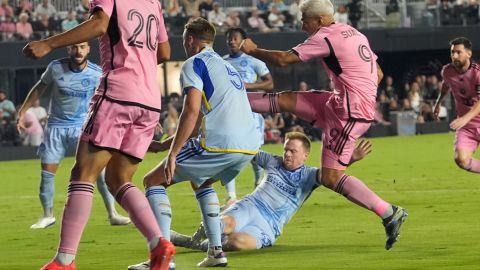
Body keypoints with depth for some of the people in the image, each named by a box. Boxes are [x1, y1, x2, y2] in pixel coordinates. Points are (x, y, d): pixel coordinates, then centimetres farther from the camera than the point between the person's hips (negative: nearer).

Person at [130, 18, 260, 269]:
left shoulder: (194, 63, 3)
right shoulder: (227, 67, 29)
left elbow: (192, 112, -12)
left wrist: (172, 154, -11)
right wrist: (162, 145, 38)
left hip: (219, 144, -8)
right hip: (248, 146, 8)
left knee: (153, 181, 5)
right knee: (201, 181, 35)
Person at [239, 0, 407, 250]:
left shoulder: (325, 37, -12)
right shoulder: (355, 34, 15)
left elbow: (283, 59, -14)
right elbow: (378, 74, 20)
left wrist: (252, 50, 1)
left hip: (349, 112, -9)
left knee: (331, 177, -9)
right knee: (285, 100, 11)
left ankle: (389, 213, -9)